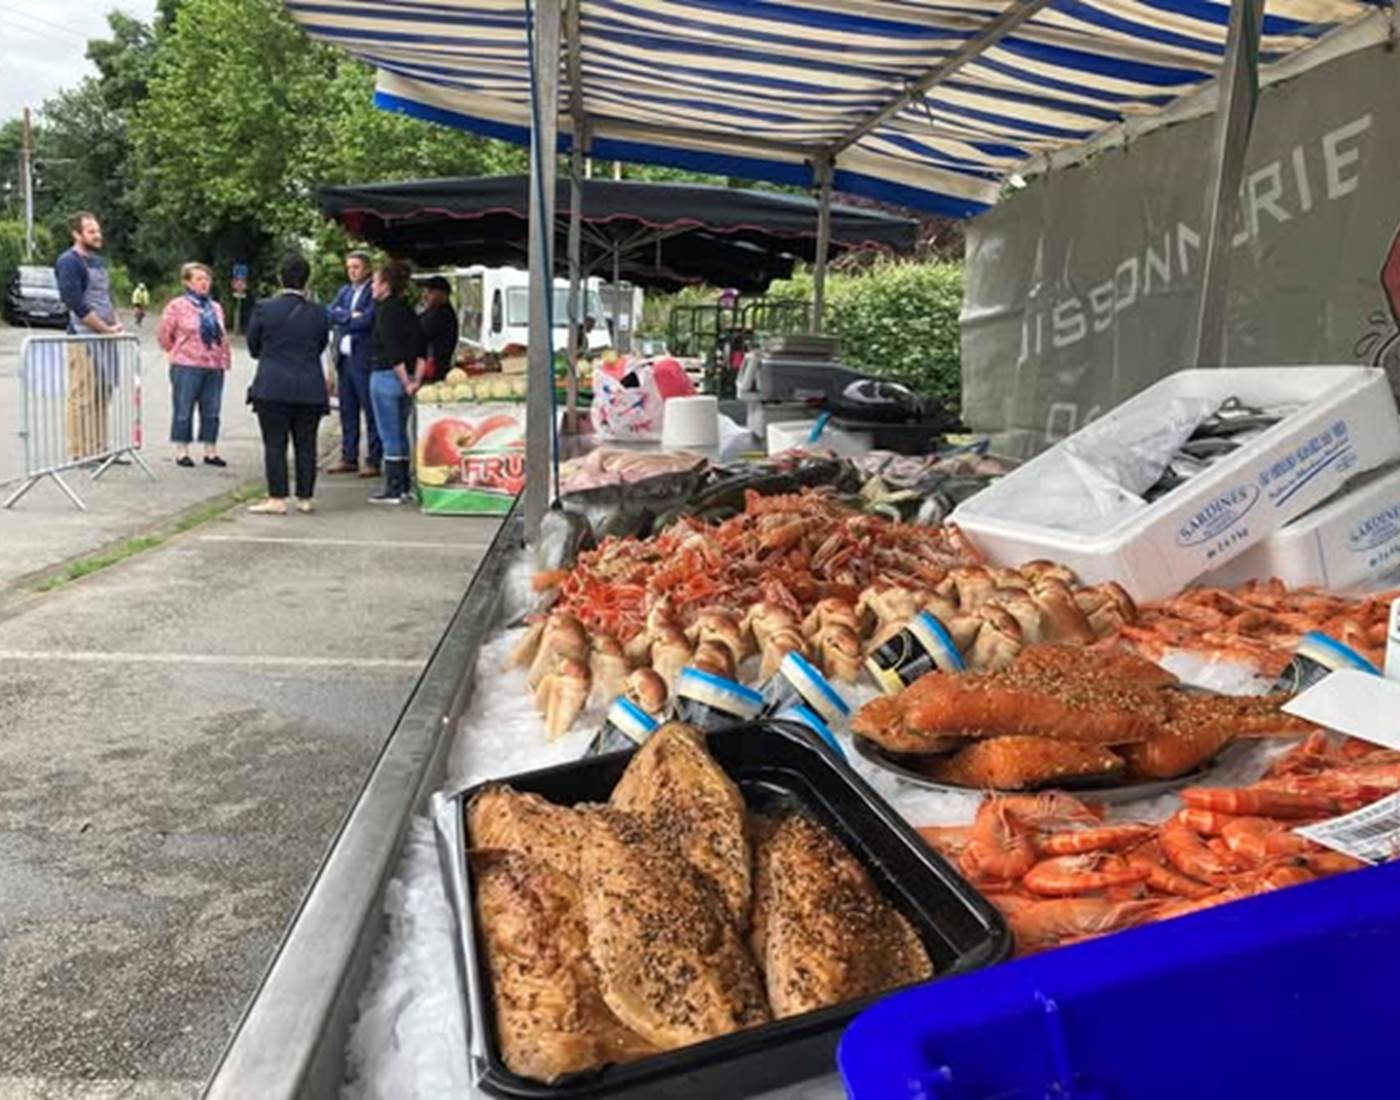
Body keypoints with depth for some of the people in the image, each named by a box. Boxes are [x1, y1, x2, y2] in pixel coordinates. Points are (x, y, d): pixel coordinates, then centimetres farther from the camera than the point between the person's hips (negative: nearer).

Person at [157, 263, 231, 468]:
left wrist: (225, 359, 8)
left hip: (214, 367, 5)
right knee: (183, 410, 1)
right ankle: (182, 451, 9)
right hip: (186, 367, -5)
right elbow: (164, 335, 1)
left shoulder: (216, 308, 11)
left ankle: (210, 451, 15)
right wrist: (178, 353, 7)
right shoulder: (177, 306, -4)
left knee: (211, 411, 8)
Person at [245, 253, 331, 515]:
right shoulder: (319, 313, 0)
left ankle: (277, 499, 1)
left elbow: (253, 348, 6)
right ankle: (305, 498, 12)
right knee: (306, 444, 8)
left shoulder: (264, 308, -5)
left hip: (272, 387, -2)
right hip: (311, 390, 2)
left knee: (274, 444, 2)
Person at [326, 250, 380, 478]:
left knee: (370, 411, -4)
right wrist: (350, 316, -10)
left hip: (365, 359, -7)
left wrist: (343, 320, -2)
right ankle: (349, 458, 18)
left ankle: (373, 461, -1)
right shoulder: (344, 291, 17)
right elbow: (331, 313, 5)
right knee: (347, 411, 11)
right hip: (344, 357, 7)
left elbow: (366, 320, -17)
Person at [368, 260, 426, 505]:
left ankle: (393, 490, 1)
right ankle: (404, 487, 18)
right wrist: (416, 379, 3)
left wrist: (406, 381, -15)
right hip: (405, 379, 8)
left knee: (390, 436, -3)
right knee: (400, 434, 14)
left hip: (385, 377, -8)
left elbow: (393, 352, -18)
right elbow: (421, 349, 8)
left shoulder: (385, 311, -11)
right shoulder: (407, 311, 13)